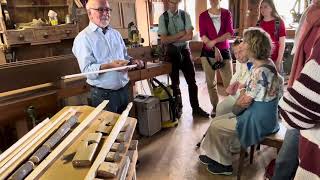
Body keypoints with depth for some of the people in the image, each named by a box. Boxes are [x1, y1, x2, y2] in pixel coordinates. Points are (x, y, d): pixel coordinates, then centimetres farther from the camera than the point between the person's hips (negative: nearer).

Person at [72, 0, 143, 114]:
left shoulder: (115, 33, 11)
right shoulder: (83, 38, -10)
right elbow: (87, 70, -19)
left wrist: (132, 61, -1)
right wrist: (110, 65, -32)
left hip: (124, 90, 6)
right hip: (103, 94, -6)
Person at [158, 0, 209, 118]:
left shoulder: (185, 15, -2)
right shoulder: (163, 17, -6)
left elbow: (189, 36, -12)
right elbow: (164, 40, -15)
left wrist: (172, 39, -15)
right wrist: (181, 34, -14)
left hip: (184, 50, 1)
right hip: (172, 52, -1)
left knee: (192, 80, 5)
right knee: (175, 82, 12)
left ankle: (195, 108, 19)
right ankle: (178, 108, 29)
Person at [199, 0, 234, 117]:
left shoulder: (226, 13, 4)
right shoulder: (203, 16, 3)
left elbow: (230, 33, -6)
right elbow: (203, 36, -6)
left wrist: (214, 41, -17)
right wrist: (215, 49, -15)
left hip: (224, 51, 0)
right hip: (208, 52, 1)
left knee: (229, 82, -2)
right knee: (211, 82, 7)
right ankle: (215, 106, 20)